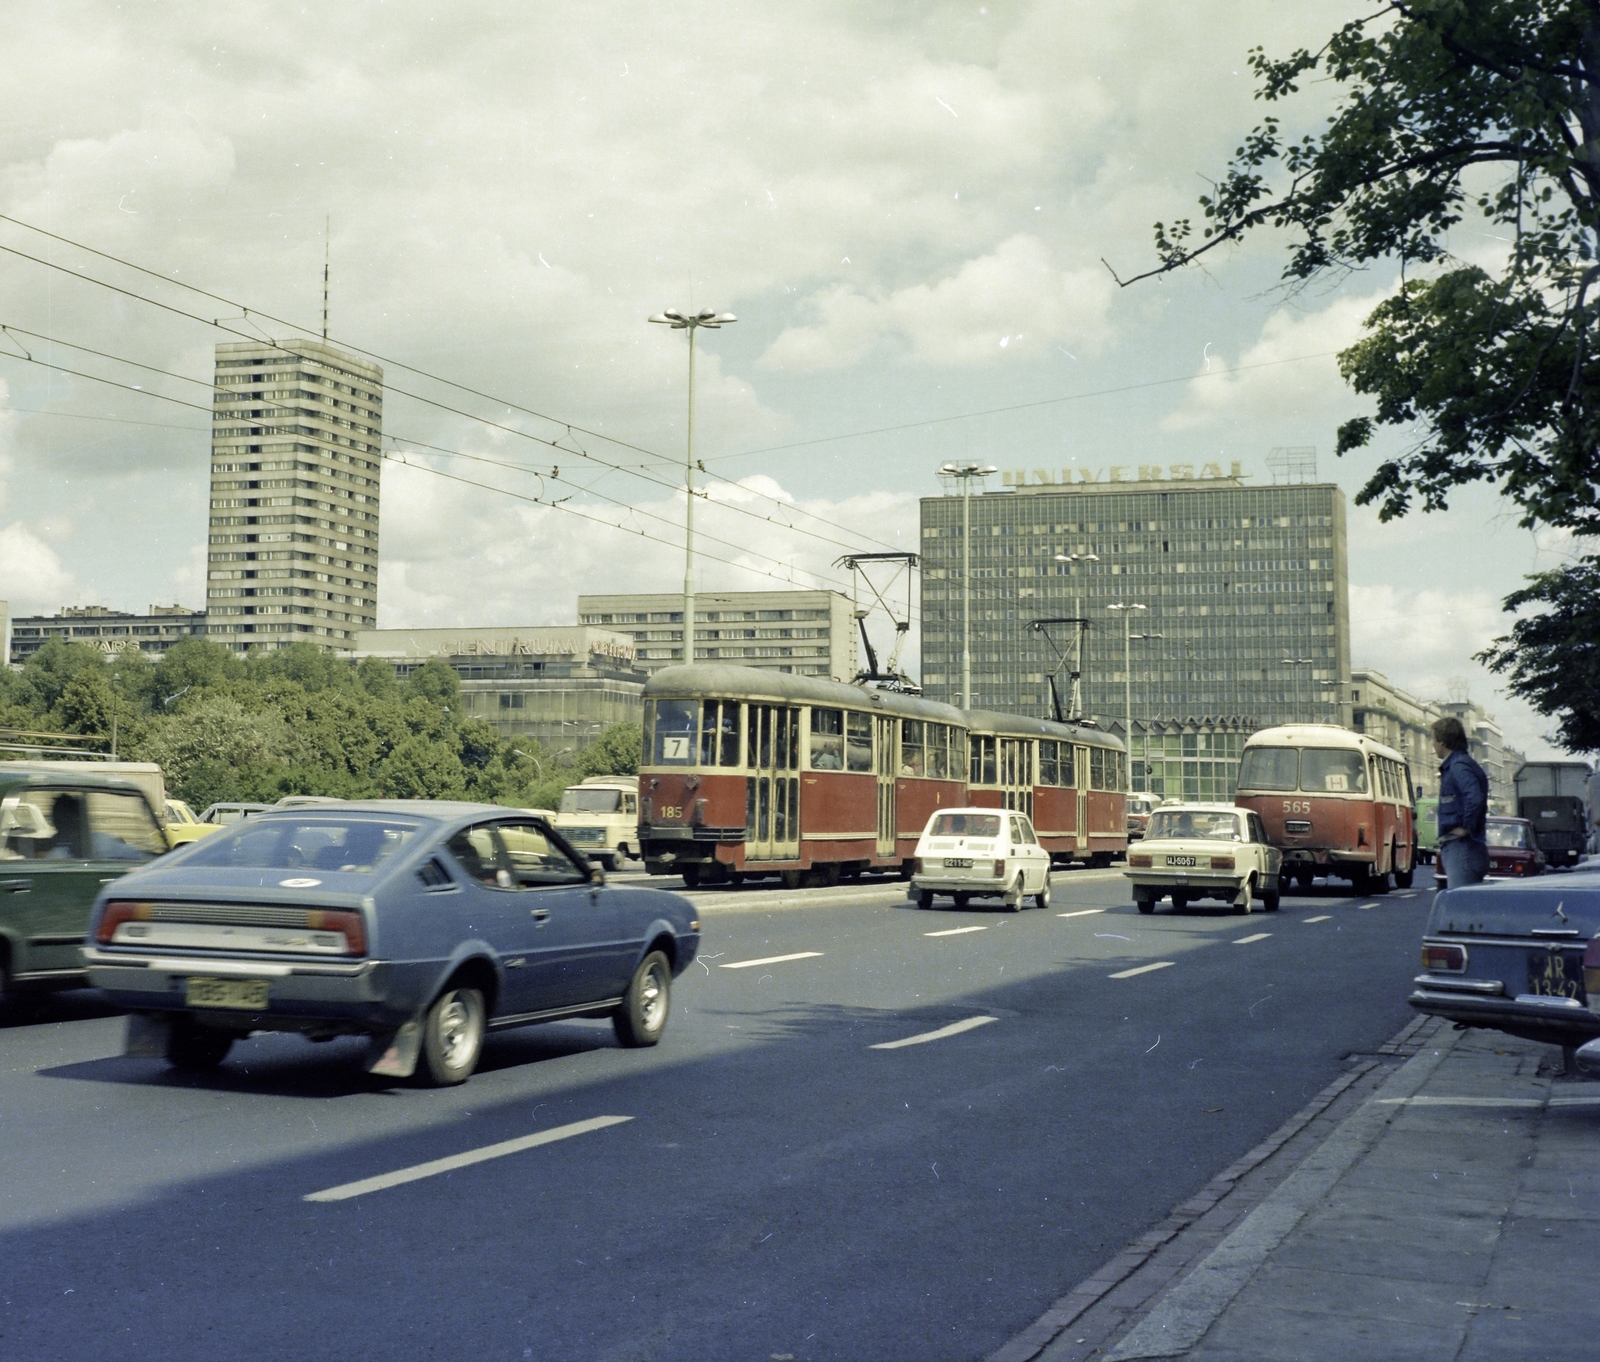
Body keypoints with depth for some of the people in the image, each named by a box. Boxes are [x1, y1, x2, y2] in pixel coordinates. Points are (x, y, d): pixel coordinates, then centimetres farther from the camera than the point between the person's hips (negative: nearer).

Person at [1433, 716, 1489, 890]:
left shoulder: (1459, 767, -13)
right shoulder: (1452, 766, 18)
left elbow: (1475, 799, -28)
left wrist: (1466, 828, -18)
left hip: (1462, 848, -10)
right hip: (1455, 848, 10)